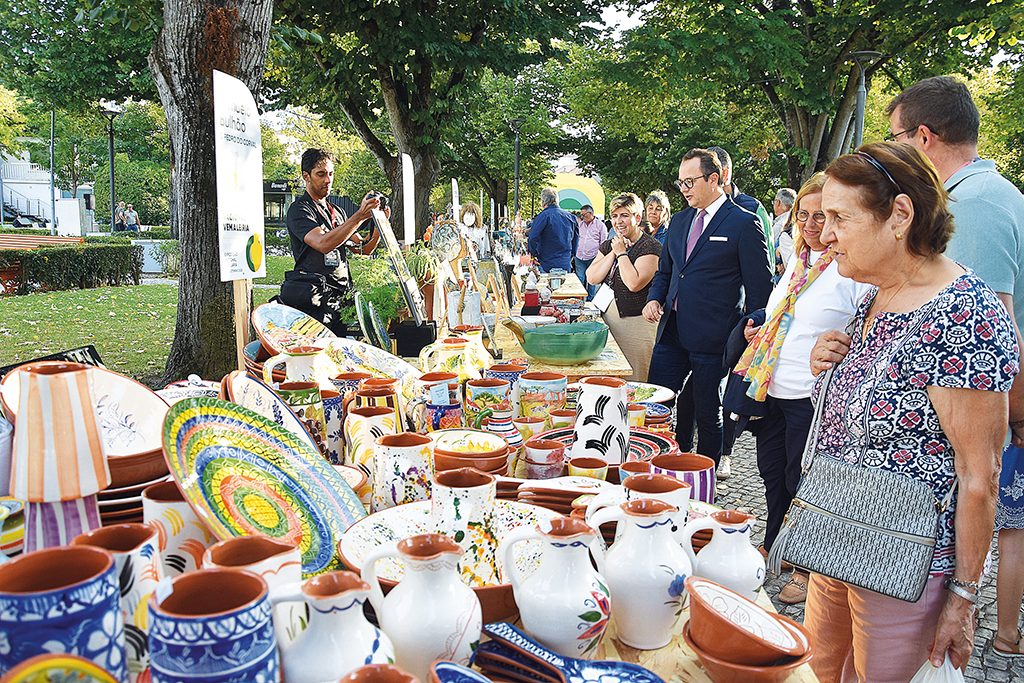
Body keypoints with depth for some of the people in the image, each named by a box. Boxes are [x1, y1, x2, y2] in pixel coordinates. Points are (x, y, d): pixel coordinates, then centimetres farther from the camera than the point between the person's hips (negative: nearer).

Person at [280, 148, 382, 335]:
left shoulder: (337, 212, 24)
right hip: (317, 299, -7)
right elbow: (323, 244, -23)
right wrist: (359, 216, -29)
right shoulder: (299, 210, -3)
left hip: (342, 296, 7)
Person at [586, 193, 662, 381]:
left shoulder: (651, 247, -8)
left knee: (634, 383, -3)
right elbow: (592, 278, 3)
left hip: (636, 322, -6)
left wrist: (621, 253, -10)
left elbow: (634, 284, -20)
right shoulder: (609, 245, 14)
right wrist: (613, 252, -3)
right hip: (607, 318, 7)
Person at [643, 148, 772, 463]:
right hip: (672, 332, 6)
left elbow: (759, 289, -5)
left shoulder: (744, 223, -7)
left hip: (712, 339, -6)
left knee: (708, 414, 7)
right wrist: (654, 299, 4)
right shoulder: (679, 221, 14)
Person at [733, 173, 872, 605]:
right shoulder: (798, 260, 12)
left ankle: (809, 569, 27)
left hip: (814, 398, -8)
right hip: (772, 391, 8)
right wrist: (759, 331, 8)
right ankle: (773, 549, 40)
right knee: (772, 473, 20)